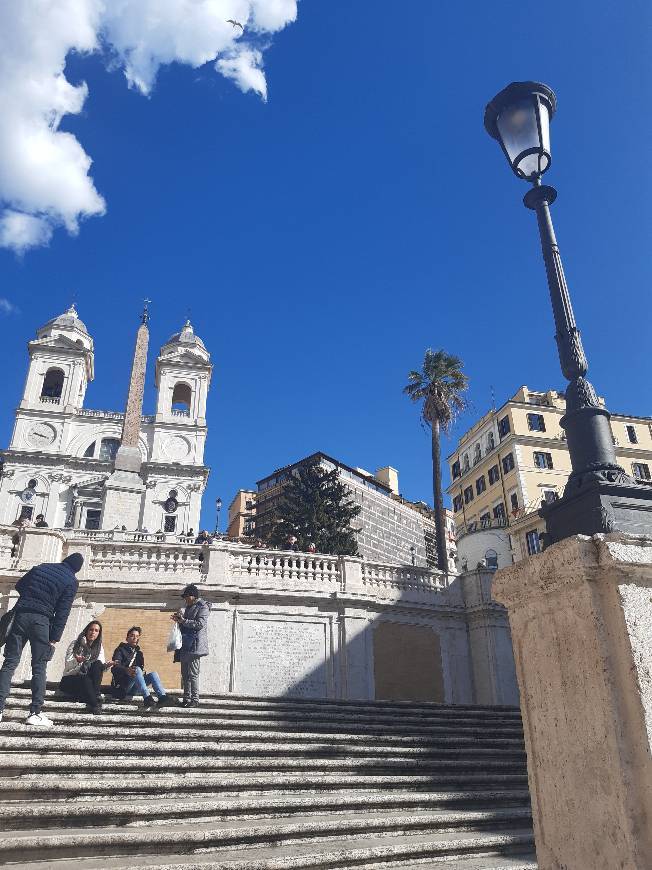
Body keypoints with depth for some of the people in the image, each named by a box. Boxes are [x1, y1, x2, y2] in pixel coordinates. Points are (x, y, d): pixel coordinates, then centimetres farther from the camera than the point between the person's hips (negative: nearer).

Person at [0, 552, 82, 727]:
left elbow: (19, 585, 21)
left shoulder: (41, 567, 14)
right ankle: (35, 712, 1)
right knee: (39, 668, 3)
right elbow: (63, 612, -5)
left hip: (21, 615, 3)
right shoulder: (71, 581, 1)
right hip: (41, 621, -3)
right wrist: (55, 639, -4)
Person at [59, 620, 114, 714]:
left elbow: (100, 667, -3)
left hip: (86, 682, 4)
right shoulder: (76, 644, -2)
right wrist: (77, 661, -36)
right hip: (69, 680, -4)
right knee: (85, 679, -36)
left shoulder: (99, 648, 9)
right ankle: (94, 704, -34)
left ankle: (96, 696, -29)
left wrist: (106, 665, -27)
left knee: (97, 664, -25)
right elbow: (67, 664, -14)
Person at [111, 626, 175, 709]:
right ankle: (147, 699, -47)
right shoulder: (120, 650, 3)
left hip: (133, 688, 5)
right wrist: (126, 670, -37)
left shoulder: (138, 652, 22)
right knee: (137, 669, -31)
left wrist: (143, 671, -9)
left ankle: (162, 697, -37)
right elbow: (115, 668, -14)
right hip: (122, 685, -5)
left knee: (153, 674, -17)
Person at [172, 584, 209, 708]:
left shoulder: (202, 607, -5)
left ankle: (195, 700, -2)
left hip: (194, 645, -8)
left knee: (193, 674, -8)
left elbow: (199, 624, -16)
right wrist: (178, 617, 5)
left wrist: (183, 620, -16)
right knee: (185, 673, 9)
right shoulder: (188, 607, 21)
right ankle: (186, 699, 16)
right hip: (185, 645, 8)